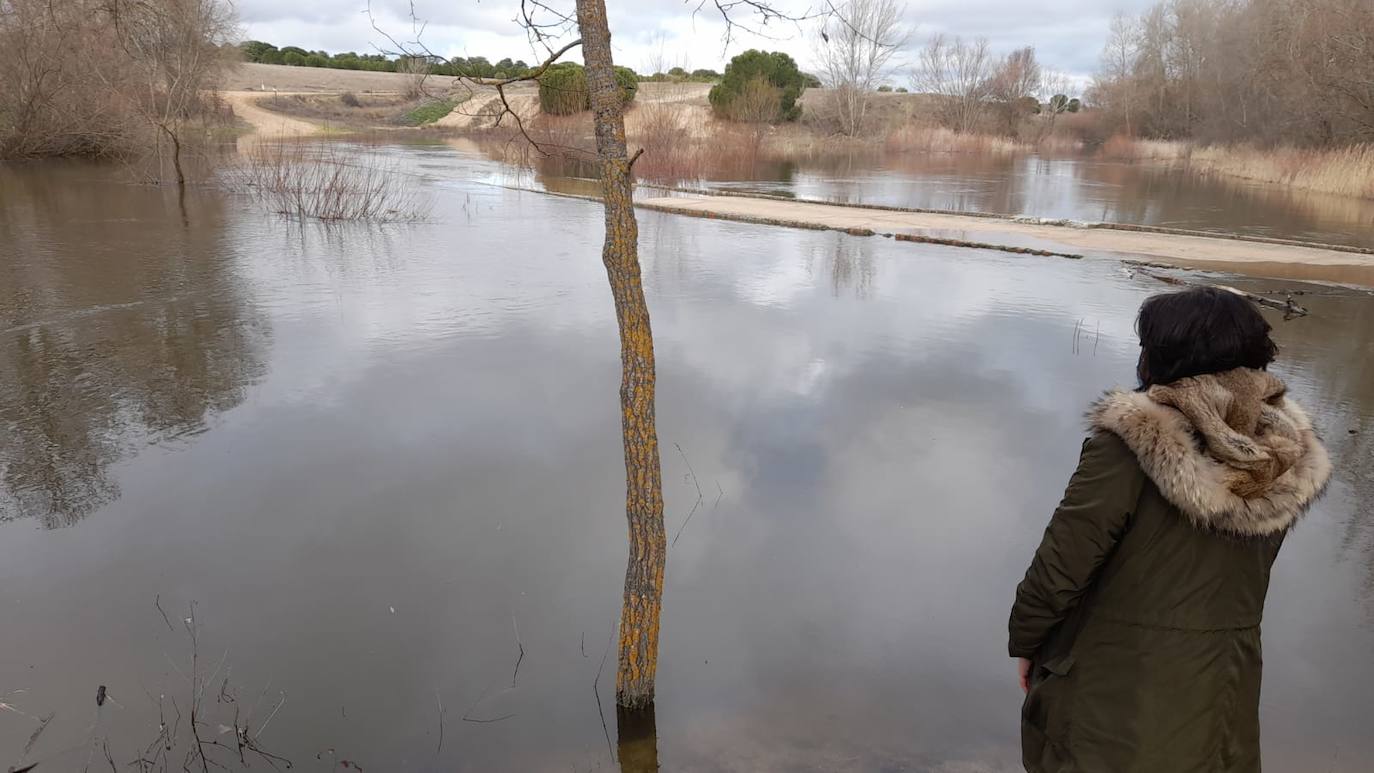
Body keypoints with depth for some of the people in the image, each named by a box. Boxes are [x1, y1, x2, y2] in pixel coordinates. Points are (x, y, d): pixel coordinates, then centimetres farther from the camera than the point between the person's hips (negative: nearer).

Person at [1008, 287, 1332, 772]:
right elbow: (1241, 573, 4)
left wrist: (1024, 641, -3)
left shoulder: (1131, 441, -22)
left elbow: (1062, 564, -18)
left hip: (1114, 691, -5)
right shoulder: (1283, 452, -4)